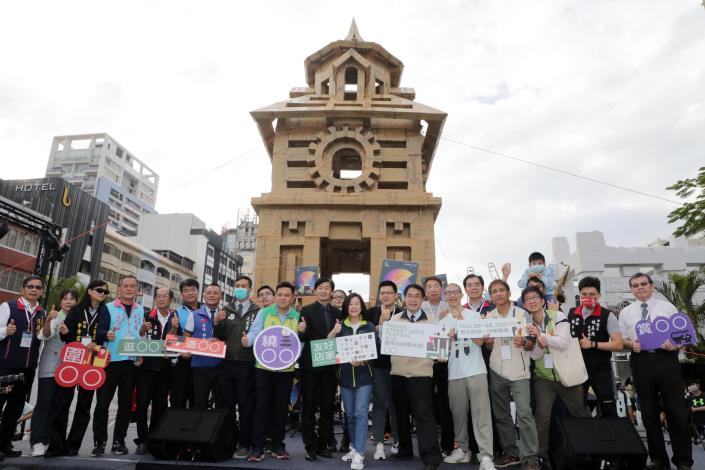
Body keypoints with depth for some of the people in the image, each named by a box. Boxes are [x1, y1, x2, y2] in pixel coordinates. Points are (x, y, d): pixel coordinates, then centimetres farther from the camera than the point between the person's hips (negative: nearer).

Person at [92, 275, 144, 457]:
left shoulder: (140, 310, 13)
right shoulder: (108, 308, 2)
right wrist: (105, 336, -19)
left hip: (131, 361, 3)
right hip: (110, 360, -3)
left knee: (126, 403, 7)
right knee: (102, 402, 0)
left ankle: (119, 441, 18)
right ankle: (99, 442, 12)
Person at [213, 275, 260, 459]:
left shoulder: (257, 311, 1)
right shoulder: (226, 310, 11)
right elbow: (219, 336, 7)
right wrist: (217, 323, -11)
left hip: (247, 365, -3)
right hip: (226, 363, 3)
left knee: (246, 406, 3)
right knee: (226, 405, 11)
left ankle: (244, 444, 13)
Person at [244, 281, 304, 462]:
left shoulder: (298, 317, 4)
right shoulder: (264, 313, -1)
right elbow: (254, 333, -6)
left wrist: (302, 332, -11)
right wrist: (247, 340, -27)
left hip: (286, 369, 2)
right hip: (263, 367, -2)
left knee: (281, 408, 10)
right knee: (262, 408, 1)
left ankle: (277, 445, 23)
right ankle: (258, 447, 10)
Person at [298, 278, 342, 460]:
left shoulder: (338, 313, 9)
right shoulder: (307, 311, -1)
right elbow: (303, 337, -9)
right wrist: (302, 331, -29)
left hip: (330, 365, 3)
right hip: (311, 365, -3)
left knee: (328, 407, 10)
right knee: (309, 407, 6)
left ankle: (323, 444, 23)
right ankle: (310, 446, 16)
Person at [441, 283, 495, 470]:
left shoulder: (474, 315, 2)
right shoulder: (443, 321, 12)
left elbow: (480, 341, -5)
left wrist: (462, 321, -14)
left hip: (476, 371, -3)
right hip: (454, 373, 3)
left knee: (481, 412, -7)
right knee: (458, 413, 8)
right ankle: (462, 449, 23)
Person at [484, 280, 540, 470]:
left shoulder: (523, 314, -4)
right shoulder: (488, 317, 6)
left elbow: (531, 345, -1)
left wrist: (523, 342, -24)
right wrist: (488, 342, -9)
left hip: (519, 372, -4)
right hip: (497, 372, 4)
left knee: (524, 413, -9)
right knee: (501, 415, 10)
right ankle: (510, 452, 22)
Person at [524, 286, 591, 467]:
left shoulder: (558, 316, -9)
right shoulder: (528, 326, 1)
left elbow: (564, 343, -20)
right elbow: (534, 356, -4)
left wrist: (541, 334, -30)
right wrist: (540, 343, -24)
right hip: (544, 377, 2)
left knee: (581, 415, 14)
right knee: (542, 416, -10)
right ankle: (542, 456, 4)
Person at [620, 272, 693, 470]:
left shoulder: (667, 307, 4)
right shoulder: (625, 312, 8)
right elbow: (621, 340, 9)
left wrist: (673, 345, -19)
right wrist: (631, 344, -12)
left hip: (666, 359, -2)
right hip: (641, 362, 2)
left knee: (676, 410, 2)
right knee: (649, 413, 10)